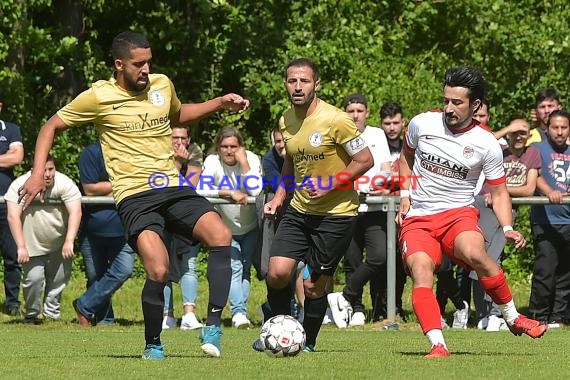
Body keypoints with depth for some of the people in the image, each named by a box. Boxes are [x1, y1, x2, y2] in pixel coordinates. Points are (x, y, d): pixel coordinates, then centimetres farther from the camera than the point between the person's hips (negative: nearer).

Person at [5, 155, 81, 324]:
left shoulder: (65, 184, -20)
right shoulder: (20, 186, -21)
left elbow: (75, 212, -26)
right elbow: (13, 216, -26)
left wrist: (69, 241, -35)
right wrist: (21, 247, -33)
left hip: (60, 244, 2)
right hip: (33, 245, -2)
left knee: (60, 278, 7)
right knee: (34, 278, -12)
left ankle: (52, 312, 28)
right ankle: (31, 313, 12)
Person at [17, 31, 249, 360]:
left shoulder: (162, 84, 11)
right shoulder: (99, 97, -2)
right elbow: (52, 126, 9)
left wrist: (219, 104, 21)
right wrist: (38, 175, 0)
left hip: (175, 188, 4)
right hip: (135, 196, -4)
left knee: (220, 234, -23)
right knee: (159, 270, -24)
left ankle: (213, 326, -17)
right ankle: (153, 344, 1)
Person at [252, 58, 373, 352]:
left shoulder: (335, 120, -18)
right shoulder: (286, 121, 4)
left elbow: (365, 160, -13)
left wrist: (330, 184, -20)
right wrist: (280, 196, 10)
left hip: (336, 214, -5)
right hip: (299, 209, 5)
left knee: (313, 285, -2)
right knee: (278, 272, -9)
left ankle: (308, 343, 20)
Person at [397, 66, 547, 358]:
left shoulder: (487, 144, -3)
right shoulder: (422, 124, 2)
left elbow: (499, 193, 6)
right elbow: (406, 156, 23)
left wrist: (507, 228, -10)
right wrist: (405, 196, 10)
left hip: (458, 213, -2)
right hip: (417, 218, 2)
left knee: (474, 253, -34)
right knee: (421, 269, -28)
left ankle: (513, 317, -13)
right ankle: (438, 346, -35)